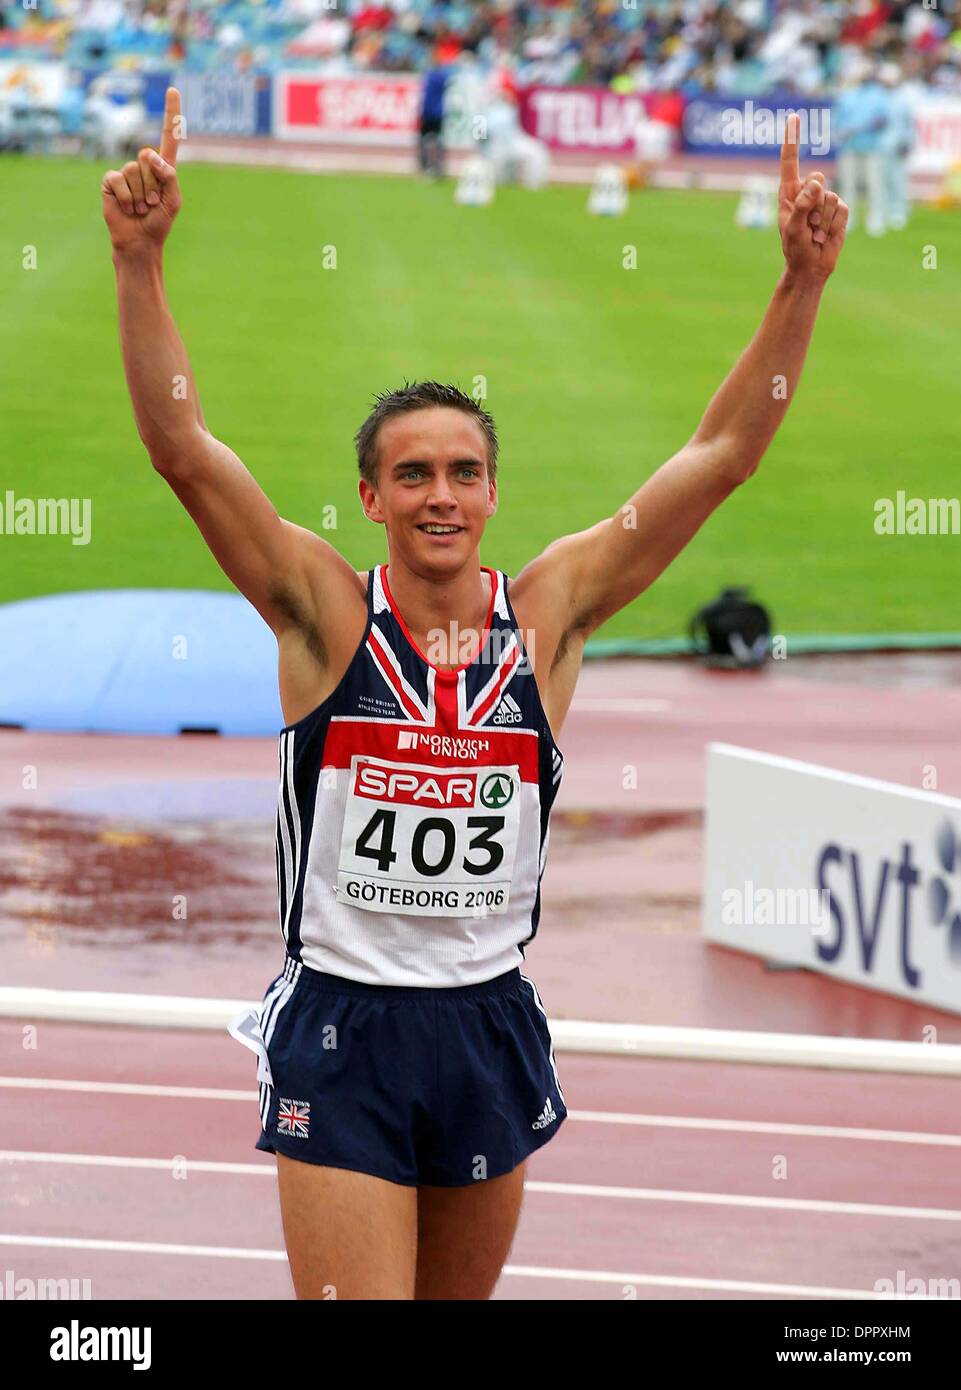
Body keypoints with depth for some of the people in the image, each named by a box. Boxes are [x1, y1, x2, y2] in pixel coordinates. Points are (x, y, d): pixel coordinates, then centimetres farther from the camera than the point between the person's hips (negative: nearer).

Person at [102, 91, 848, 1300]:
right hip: (340, 1029, -3)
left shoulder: (547, 612, 1)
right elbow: (182, 446, -16)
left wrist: (801, 283, -10)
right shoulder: (326, 611, -5)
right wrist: (140, 263, -28)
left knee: (457, 1303, 15)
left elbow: (721, 455, -2)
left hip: (491, 1024, 3)